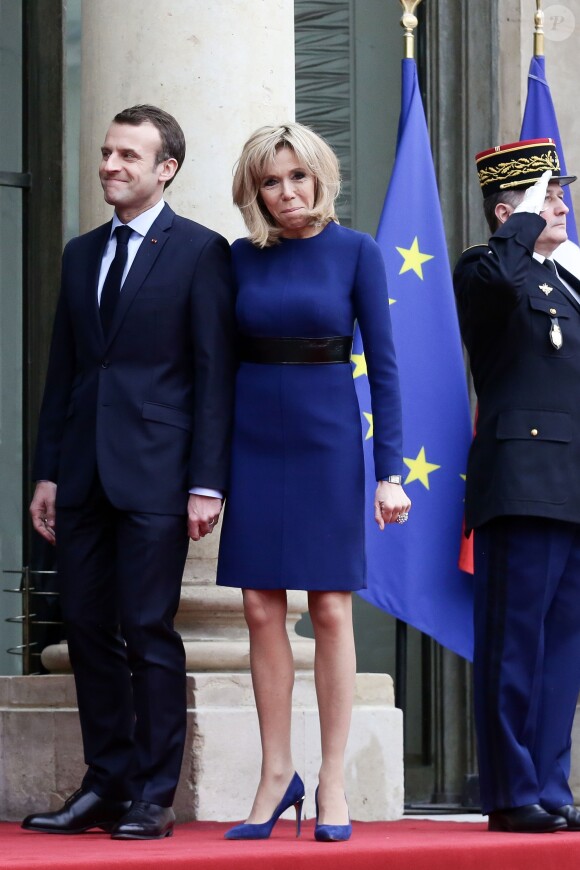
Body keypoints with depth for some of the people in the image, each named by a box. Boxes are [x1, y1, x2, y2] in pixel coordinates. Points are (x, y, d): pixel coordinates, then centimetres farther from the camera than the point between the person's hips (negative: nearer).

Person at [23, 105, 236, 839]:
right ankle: (105, 784, 13)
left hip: (153, 474, -6)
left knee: (148, 632, -4)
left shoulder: (200, 251, -1)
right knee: (87, 627, 6)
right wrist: (48, 472, 10)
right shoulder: (81, 254, 16)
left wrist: (206, 483, -11)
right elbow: (62, 369, 16)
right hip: (84, 474, 6)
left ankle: (152, 797, 1)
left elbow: (214, 373, -5)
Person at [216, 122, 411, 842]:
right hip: (254, 439, 3)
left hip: (329, 437, -3)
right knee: (262, 609, 2)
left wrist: (390, 470, -8)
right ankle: (276, 776, 10)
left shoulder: (356, 252, -2)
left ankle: (333, 783, 6)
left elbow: (383, 364, -3)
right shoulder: (243, 258, 6)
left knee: (330, 609, -1)